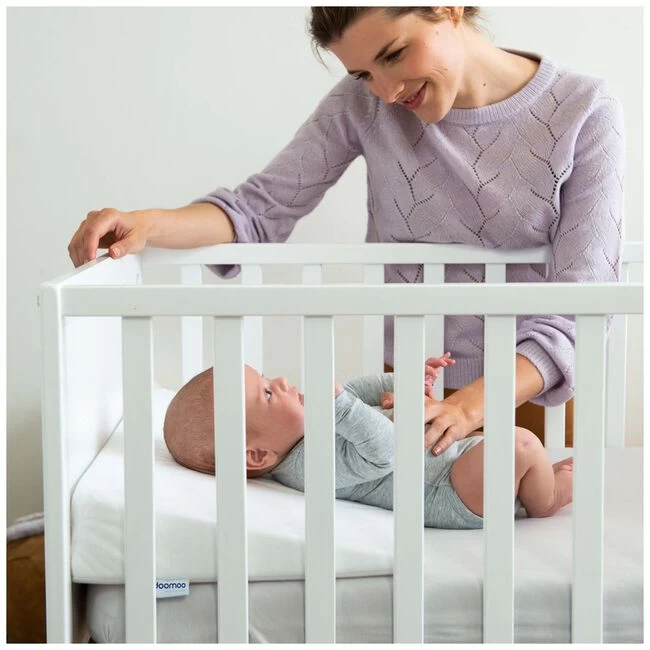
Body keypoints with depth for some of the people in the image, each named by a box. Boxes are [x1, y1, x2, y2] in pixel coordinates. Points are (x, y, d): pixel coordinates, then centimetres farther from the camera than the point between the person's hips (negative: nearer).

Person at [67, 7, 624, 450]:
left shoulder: (583, 112, -14)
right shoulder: (365, 101, -8)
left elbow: (581, 300, -20)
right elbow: (264, 206, -8)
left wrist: (471, 404, -33)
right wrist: (148, 224, -28)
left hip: (537, 387, -1)